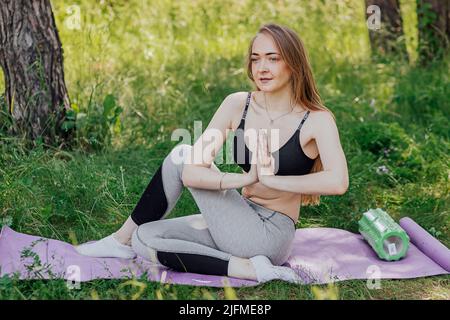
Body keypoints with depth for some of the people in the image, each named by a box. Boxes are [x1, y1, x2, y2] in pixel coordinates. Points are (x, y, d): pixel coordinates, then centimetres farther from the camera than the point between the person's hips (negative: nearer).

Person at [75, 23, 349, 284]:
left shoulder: (317, 120, -13)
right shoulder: (237, 105, -3)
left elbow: (338, 182, -32)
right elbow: (192, 173, -12)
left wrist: (271, 179, -28)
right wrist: (246, 178, -26)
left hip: (271, 237, -6)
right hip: (241, 224, 6)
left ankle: (122, 239, 4)